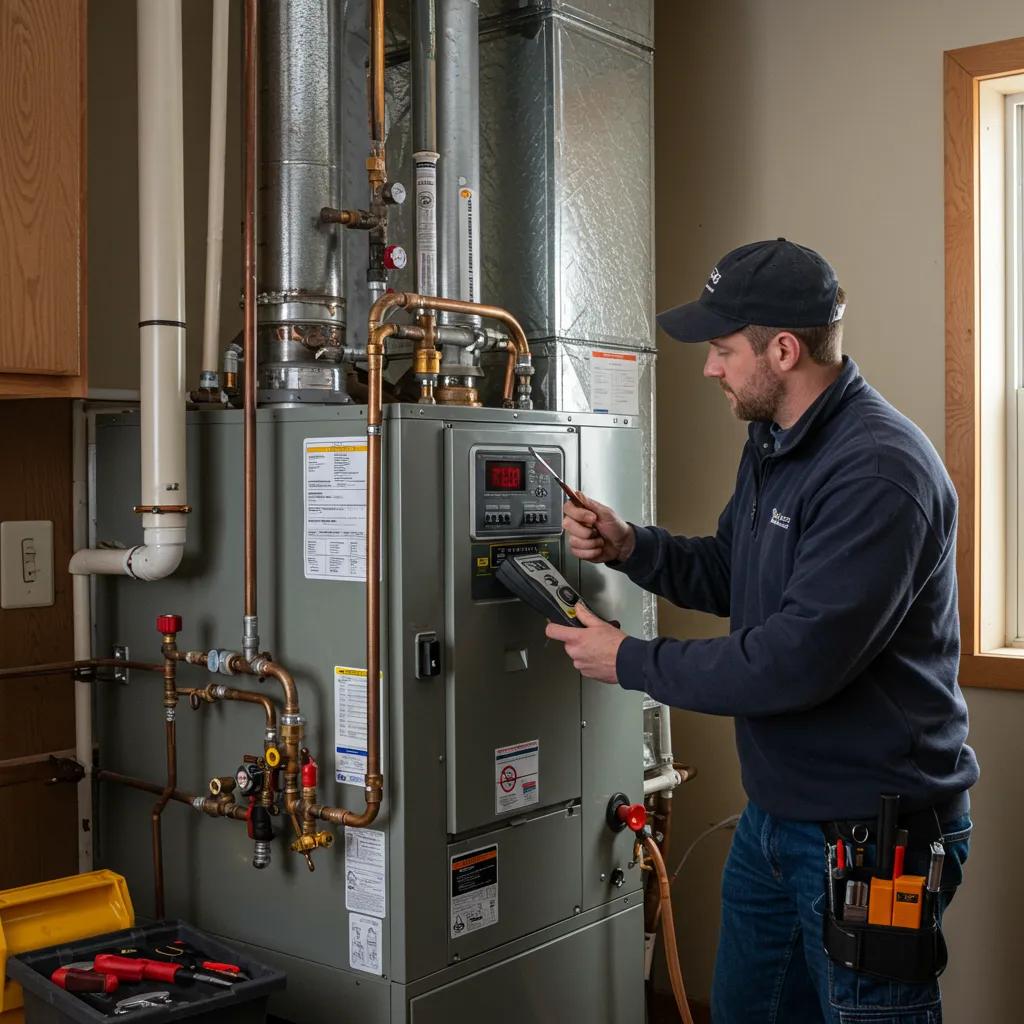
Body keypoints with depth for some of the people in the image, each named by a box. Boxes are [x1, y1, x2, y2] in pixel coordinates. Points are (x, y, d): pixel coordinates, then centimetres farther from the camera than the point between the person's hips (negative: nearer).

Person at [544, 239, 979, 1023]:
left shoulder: (877, 471, -25)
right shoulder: (772, 441, 7)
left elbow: (797, 659, -28)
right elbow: (733, 575, 17)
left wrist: (631, 662, -17)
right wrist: (629, 547, -1)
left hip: (869, 832, -9)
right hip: (776, 812, 9)